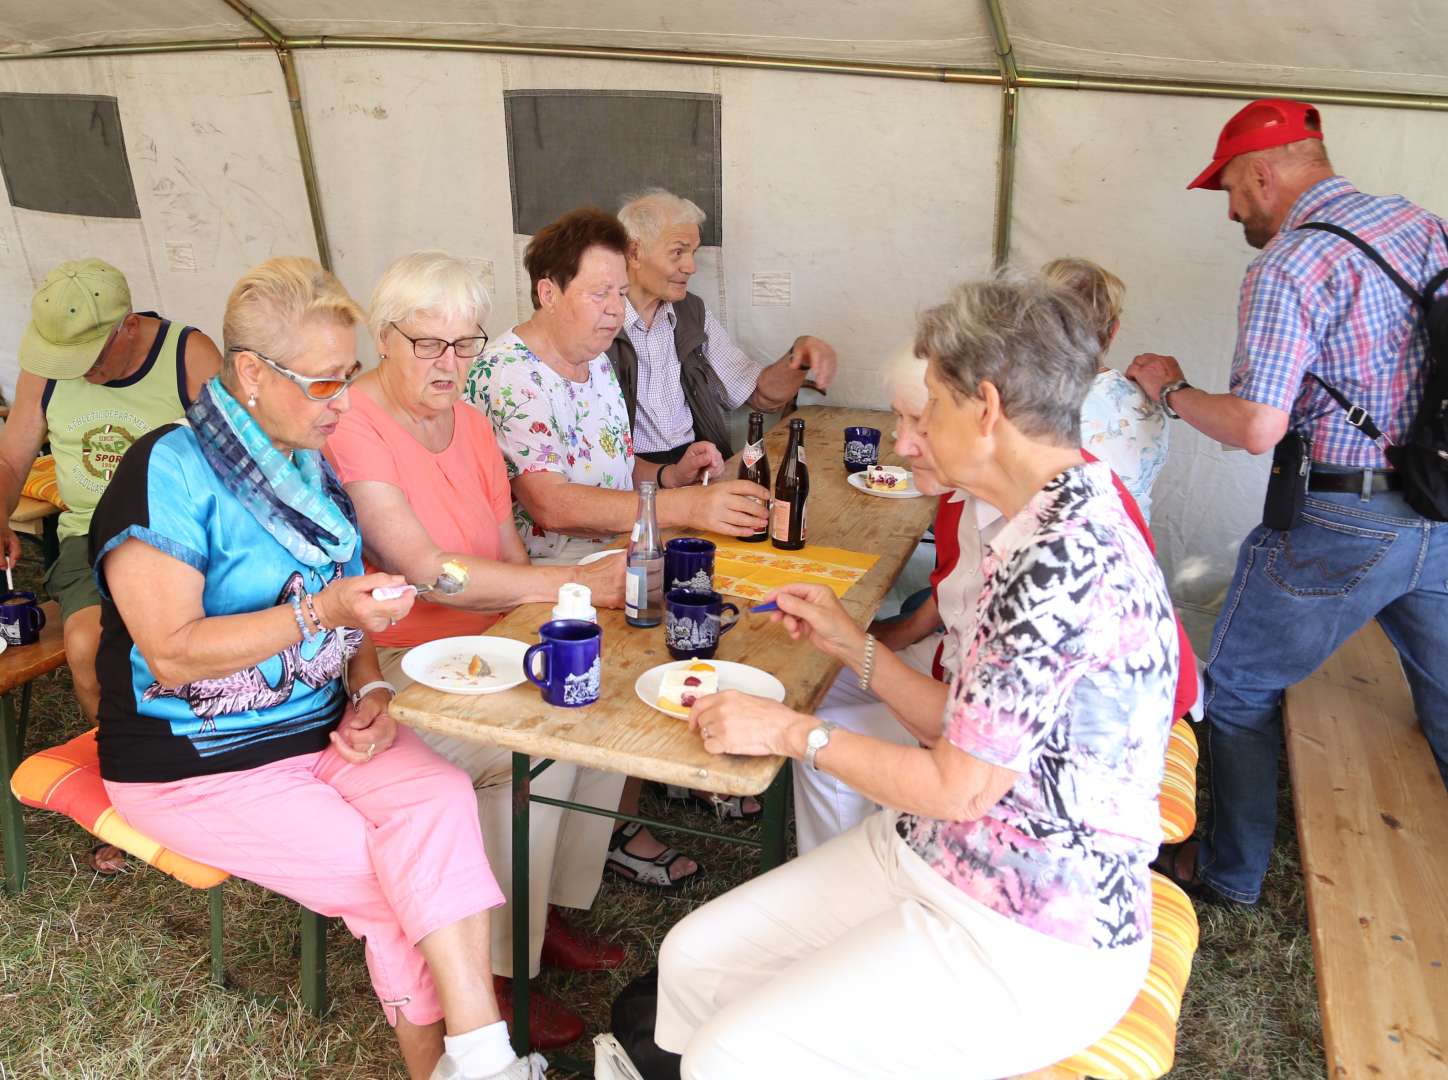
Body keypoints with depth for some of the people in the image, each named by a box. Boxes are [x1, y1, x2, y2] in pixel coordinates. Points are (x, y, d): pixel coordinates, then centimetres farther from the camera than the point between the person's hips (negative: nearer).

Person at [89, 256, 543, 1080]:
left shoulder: (312, 466, 8)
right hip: (198, 763, -5)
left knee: (441, 799, -22)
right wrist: (320, 613, -28)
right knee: (390, 883, -18)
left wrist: (370, 688, -2)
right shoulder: (168, 472, -14)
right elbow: (171, 652, -19)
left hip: (323, 732, 5)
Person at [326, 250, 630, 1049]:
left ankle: (550, 914, 10)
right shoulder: (350, 427, -16)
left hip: (481, 646, 8)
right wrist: (575, 582, -27)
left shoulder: (471, 424, 9)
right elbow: (424, 569, -25)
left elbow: (508, 557, 11)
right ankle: (496, 973, -4)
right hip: (391, 666, -7)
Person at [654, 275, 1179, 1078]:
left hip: (1031, 943, -9)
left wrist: (791, 732, -10)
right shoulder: (1054, 528, 7)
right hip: (937, 863, 9)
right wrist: (853, 646, 12)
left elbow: (958, 788, -21)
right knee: (694, 956, 5)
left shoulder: (1066, 560, -25)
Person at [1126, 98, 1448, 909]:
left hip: (1344, 526, -7)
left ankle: (1231, 872, 27)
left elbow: (1257, 428, -22)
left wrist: (1171, 390, -6)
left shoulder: (1288, 264, -16)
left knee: (1241, 691, 13)